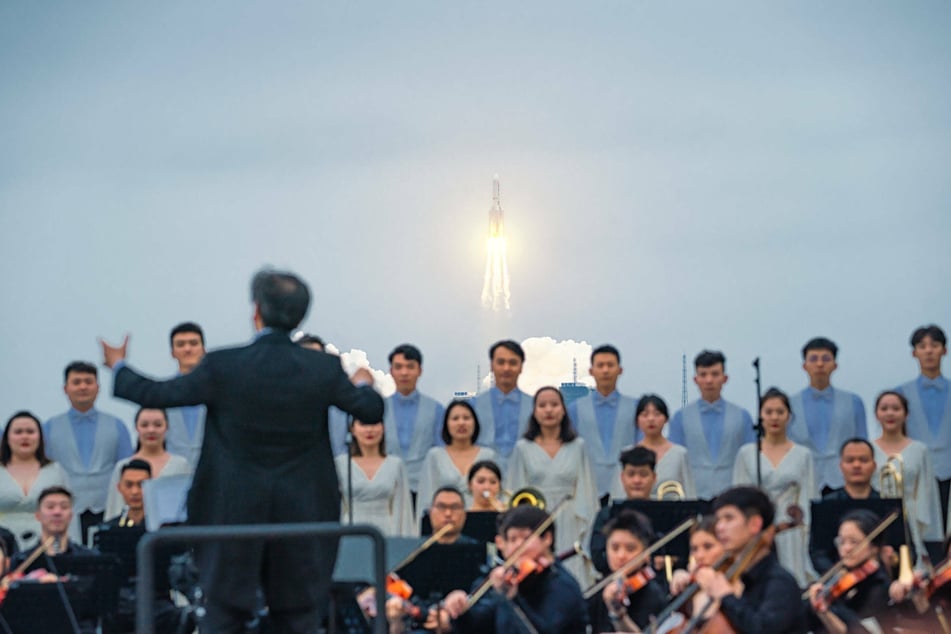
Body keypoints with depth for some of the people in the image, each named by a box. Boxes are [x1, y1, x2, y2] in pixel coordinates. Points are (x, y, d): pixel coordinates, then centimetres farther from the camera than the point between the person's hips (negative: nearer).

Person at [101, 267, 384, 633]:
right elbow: (372, 411, 7)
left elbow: (155, 394, -3)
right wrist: (364, 384, 30)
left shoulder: (223, 367, -12)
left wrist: (118, 367, 16)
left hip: (236, 512, -2)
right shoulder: (324, 370, -6)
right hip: (302, 514, 2)